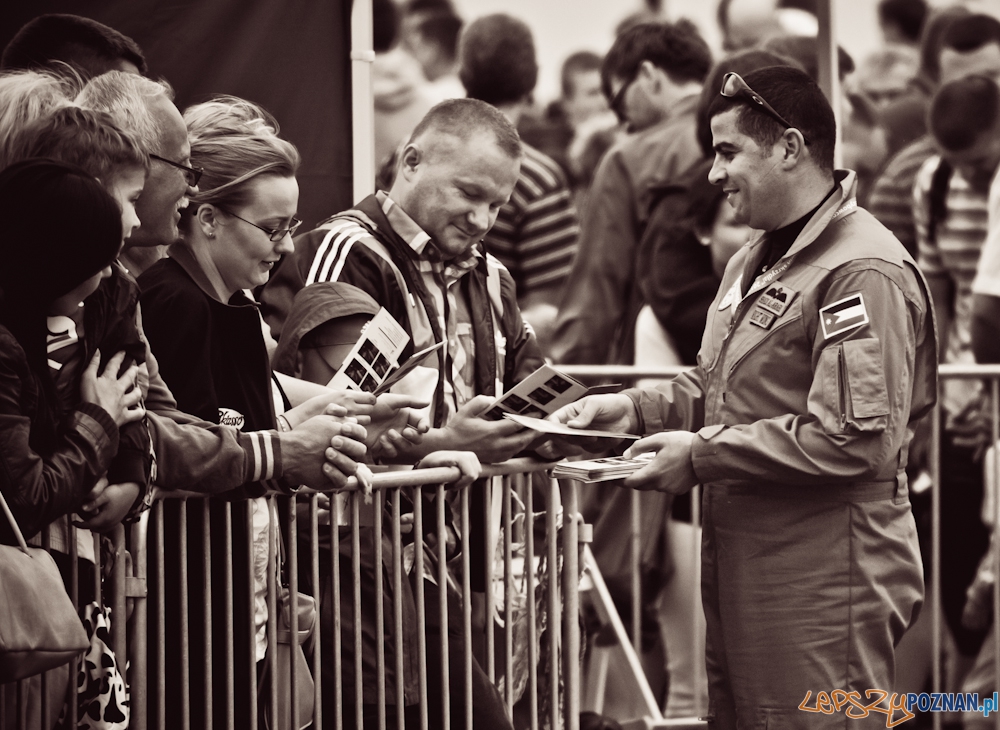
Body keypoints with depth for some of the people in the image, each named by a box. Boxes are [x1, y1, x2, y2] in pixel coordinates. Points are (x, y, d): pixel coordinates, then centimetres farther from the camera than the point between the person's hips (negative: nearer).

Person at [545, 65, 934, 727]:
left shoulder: (863, 273, -17)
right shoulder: (758, 261, 16)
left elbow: (858, 441, -24)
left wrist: (704, 454, -19)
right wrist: (637, 411, 5)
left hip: (822, 596, -10)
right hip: (745, 575, 10)